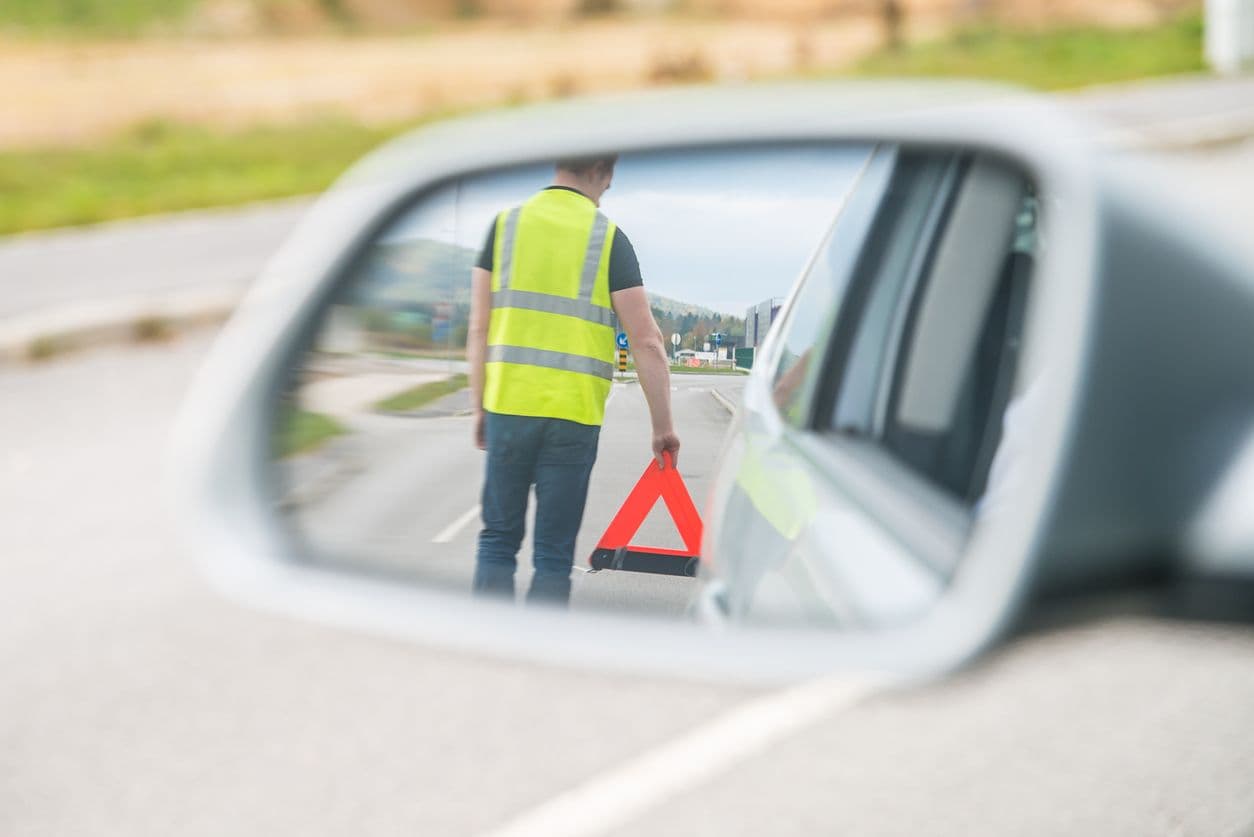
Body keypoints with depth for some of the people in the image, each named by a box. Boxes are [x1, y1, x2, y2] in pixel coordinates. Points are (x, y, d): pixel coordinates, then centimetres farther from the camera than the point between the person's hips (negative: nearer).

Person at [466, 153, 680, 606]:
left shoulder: (506, 224, 6)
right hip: (575, 415, -1)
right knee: (554, 554, 5)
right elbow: (647, 342, -3)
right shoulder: (608, 237, 0)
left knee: (497, 540, 12)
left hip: (508, 404, 2)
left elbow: (479, 329, 5)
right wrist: (663, 426, 3)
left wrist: (480, 408, 13)